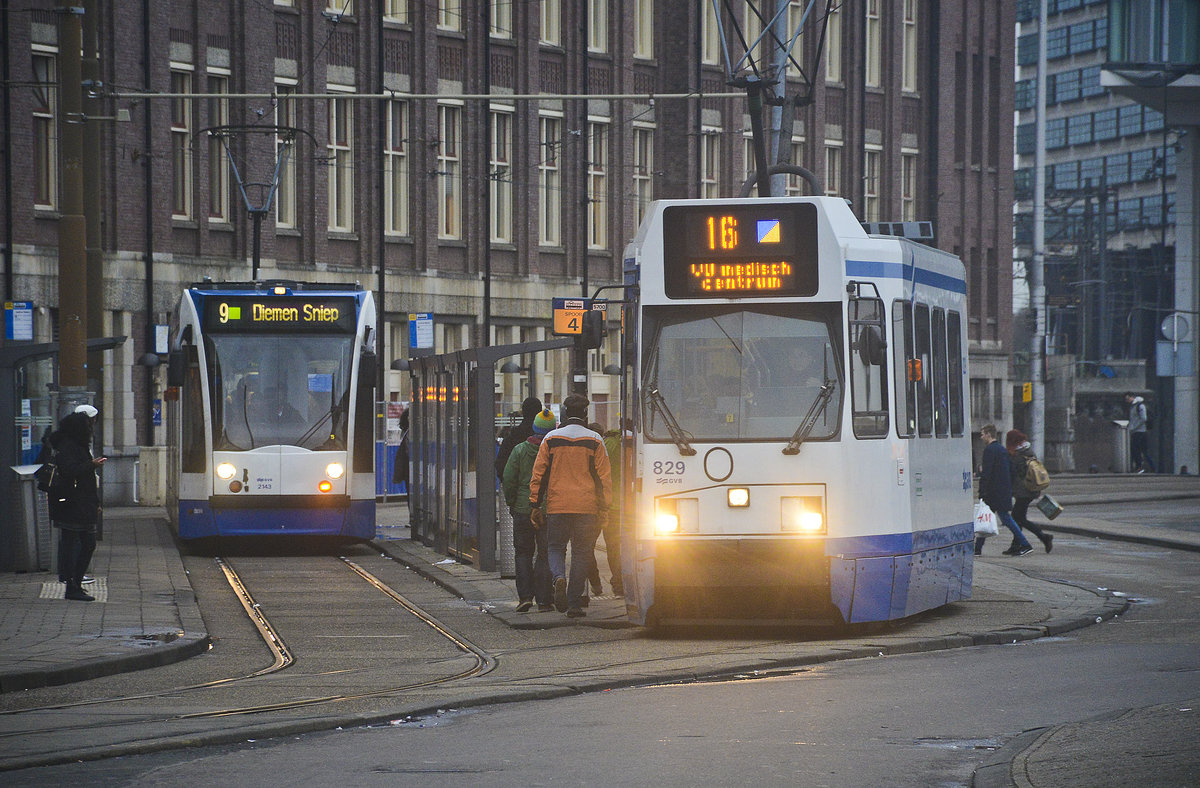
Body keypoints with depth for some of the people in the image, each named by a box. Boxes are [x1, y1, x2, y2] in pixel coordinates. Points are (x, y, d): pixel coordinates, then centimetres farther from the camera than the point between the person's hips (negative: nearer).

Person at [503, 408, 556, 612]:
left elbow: (508, 480, -2)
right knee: (545, 554, 6)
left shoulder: (519, 450, -3)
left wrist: (511, 503, 10)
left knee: (523, 553, 12)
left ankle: (525, 596, 0)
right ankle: (544, 600, 2)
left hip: (523, 510, 1)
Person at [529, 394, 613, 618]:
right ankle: (574, 603, 5)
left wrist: (535, 505, 9)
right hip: (587, 507, 0)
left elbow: (538, 473, 3)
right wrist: (604, 508, 5)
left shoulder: (551, 439, 2)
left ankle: (559, 577, -18)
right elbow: (604, 477, 0)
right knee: (581, 553, 7)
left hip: (557, 506, 0)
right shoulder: (595, 441, 0)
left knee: (556, 547, 14)